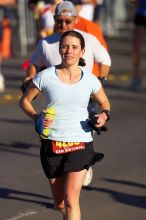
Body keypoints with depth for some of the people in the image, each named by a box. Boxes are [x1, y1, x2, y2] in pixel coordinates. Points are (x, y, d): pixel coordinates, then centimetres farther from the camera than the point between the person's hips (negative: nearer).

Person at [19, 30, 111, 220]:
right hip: (52, 145, 1)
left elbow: (104, 102, 16)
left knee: (71, 199, -14)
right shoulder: (46, 76, -4)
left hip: (80, 144, -1)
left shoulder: (90, 80, -1)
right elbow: (25, 100, 8)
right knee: (60, 204, 11)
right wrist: (36, 117, -11)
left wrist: (104, 115, -6)